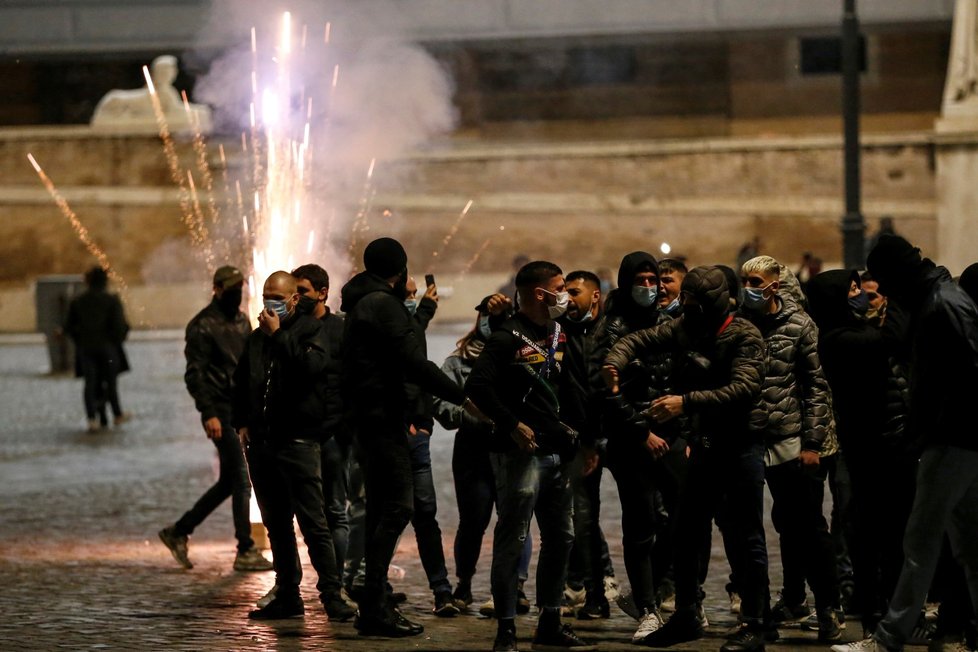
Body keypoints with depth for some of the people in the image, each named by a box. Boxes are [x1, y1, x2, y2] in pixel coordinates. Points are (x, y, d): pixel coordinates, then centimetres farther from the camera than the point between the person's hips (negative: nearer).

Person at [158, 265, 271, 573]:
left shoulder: (241, 321, 16)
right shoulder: (203, 325, -9)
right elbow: (194, 374, -13)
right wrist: (209, 413, -21)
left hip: (242, 409, 8)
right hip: (221, 412, -8)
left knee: (229, 481, 11)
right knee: (241, 480, -9)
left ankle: (179, 531, 22)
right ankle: (245, 551, -4)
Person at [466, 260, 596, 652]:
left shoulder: (557, 337, 15)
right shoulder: (509, 337, -11)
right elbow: (477, 386, -21)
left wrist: (582, 434, 17)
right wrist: (512, 424, -22)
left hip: (557, 454, 9)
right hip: (521, 454, -9)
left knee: (561, 538, 13)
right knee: (512, 541, -6)